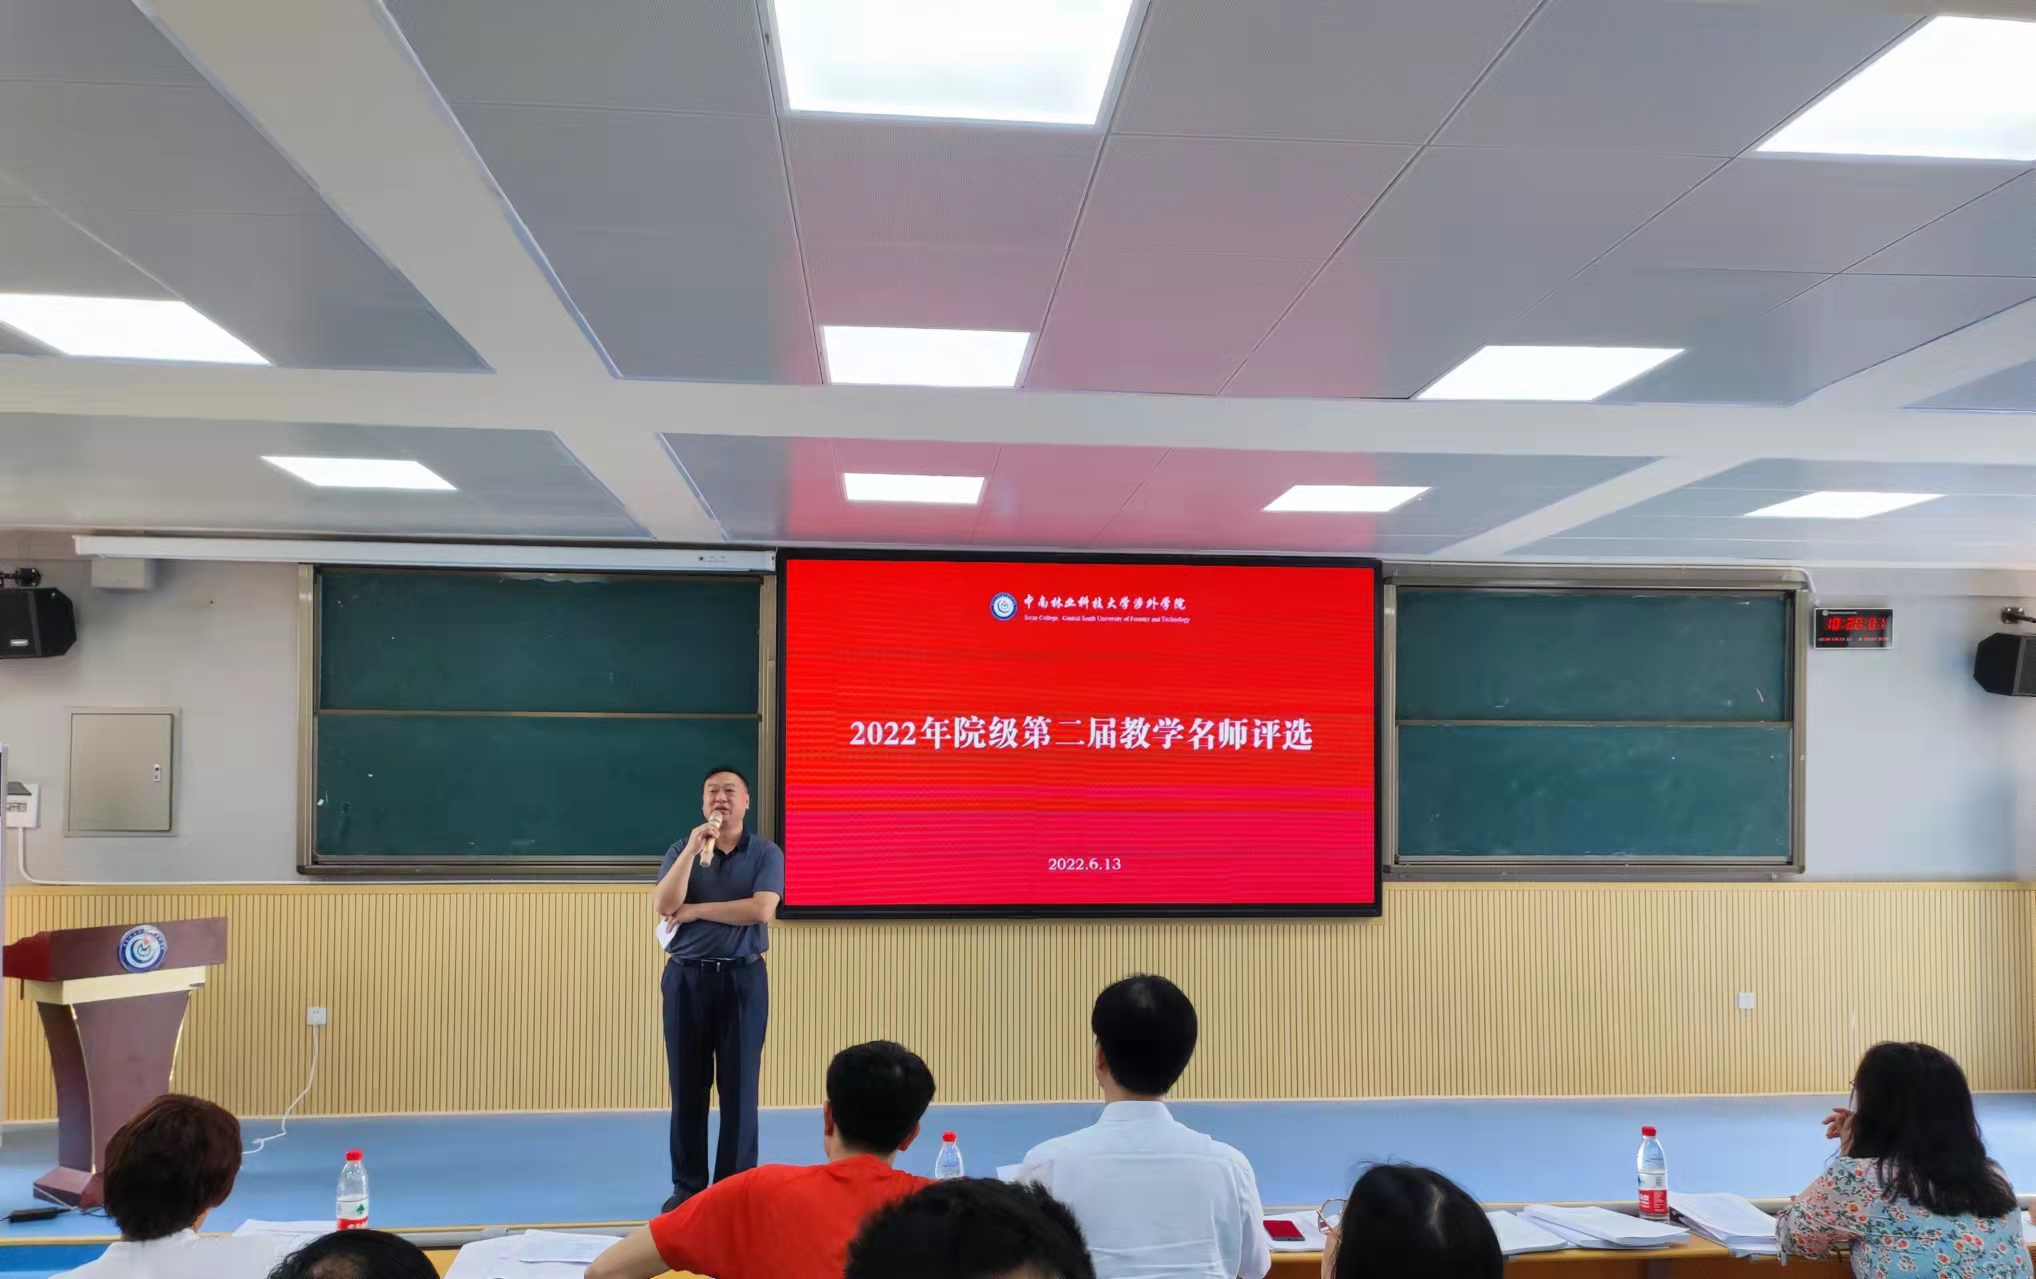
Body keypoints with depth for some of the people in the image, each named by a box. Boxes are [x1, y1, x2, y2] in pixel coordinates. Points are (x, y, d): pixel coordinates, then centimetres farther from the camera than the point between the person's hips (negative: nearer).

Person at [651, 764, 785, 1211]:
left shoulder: (766, 853, 0)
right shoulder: (680, 850, 6)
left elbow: (761, 910, -16)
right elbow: (664, 906, -10)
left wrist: (695, 910, -10)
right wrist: (693, 849, -19)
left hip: (742, 979, -2)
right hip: (686, 978, 2)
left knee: (739, 1087, 2)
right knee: (687, 1087, 6)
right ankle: (687, 1186, 17)